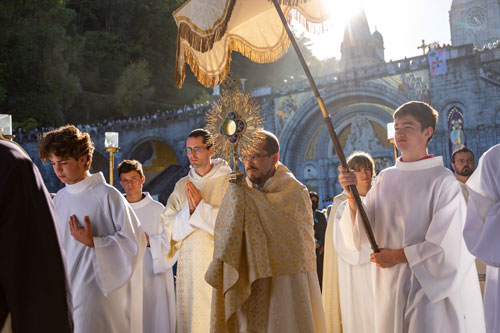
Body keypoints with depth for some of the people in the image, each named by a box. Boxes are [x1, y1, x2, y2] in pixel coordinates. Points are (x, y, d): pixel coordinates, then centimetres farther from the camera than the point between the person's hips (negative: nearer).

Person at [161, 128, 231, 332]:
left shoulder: (228, 182, -2)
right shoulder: (182, 186, 10)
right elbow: (168, 225, 4)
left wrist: (201, 205, -12)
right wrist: (189, 210, -13)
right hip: (190, 266, 4)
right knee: (191, 315, 6)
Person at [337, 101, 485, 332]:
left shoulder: (443, 181, -11)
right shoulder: (385, 179, 4)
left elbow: (447, 245, -13)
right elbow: (362, 232, 0)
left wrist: (397, 256, -8)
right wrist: (352, 197, -16)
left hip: (431, 286, -4)